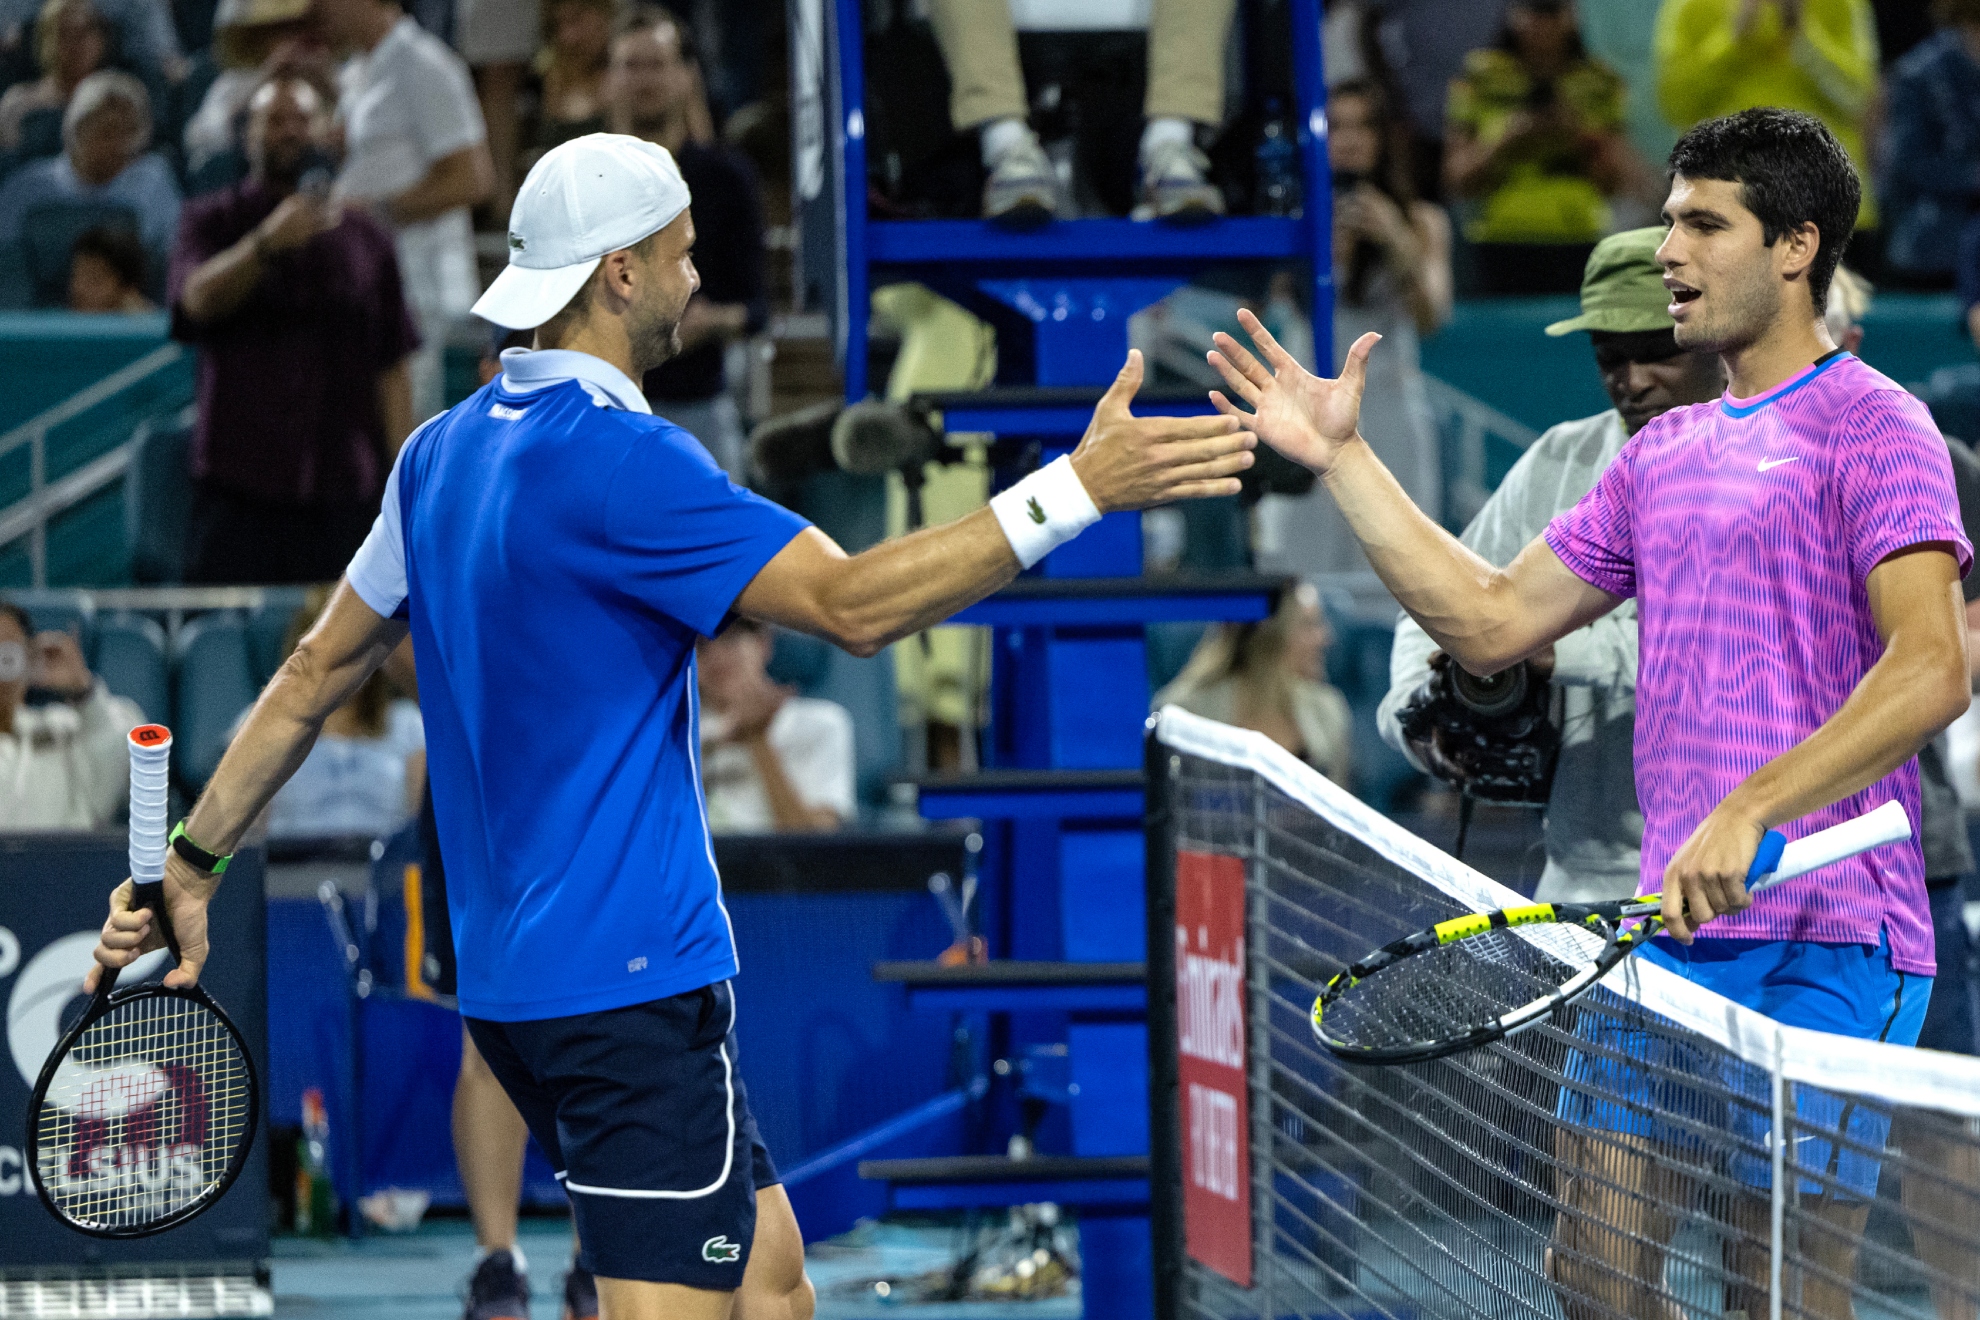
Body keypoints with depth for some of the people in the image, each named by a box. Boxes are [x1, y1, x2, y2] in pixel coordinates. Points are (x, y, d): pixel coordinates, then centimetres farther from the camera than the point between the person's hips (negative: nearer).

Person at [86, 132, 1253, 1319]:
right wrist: (1078, 488, -24)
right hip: (630, 977, -10)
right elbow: (852, 604, -23)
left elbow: (321, 667, 16)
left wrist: (192, 861, 23)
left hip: (513, 973, 10)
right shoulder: (617, 459, -17)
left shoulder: (443, 453, 10)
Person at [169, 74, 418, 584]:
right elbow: (198, 298, -15)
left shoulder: (366, 238, 13)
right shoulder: (215, 222, 7)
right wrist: (267, 244, -32)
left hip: (345, 491, 2)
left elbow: (392, 367, 12)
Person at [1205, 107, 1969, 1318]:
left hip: (1830, 943, -8)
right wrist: (1342, 458, 19)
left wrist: (1749, 810, -28)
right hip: (1671, 930, 8)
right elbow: (1495, 620, 22)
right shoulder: (1667, 452, 19)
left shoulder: (1874, 427, -7)